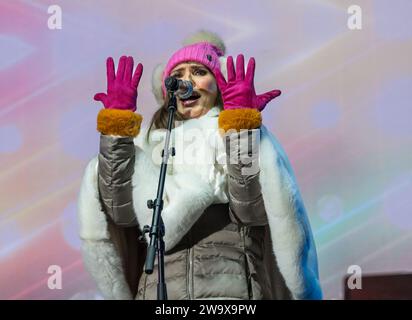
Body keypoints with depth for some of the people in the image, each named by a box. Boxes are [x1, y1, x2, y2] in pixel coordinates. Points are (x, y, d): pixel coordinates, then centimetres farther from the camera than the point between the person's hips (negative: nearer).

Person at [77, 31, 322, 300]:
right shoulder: (149, 138, 14)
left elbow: (253, 211, -4)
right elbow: (122, 212, 0)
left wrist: (242, 131, -7)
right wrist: (117, 129, -2)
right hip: (158, 285, 1)